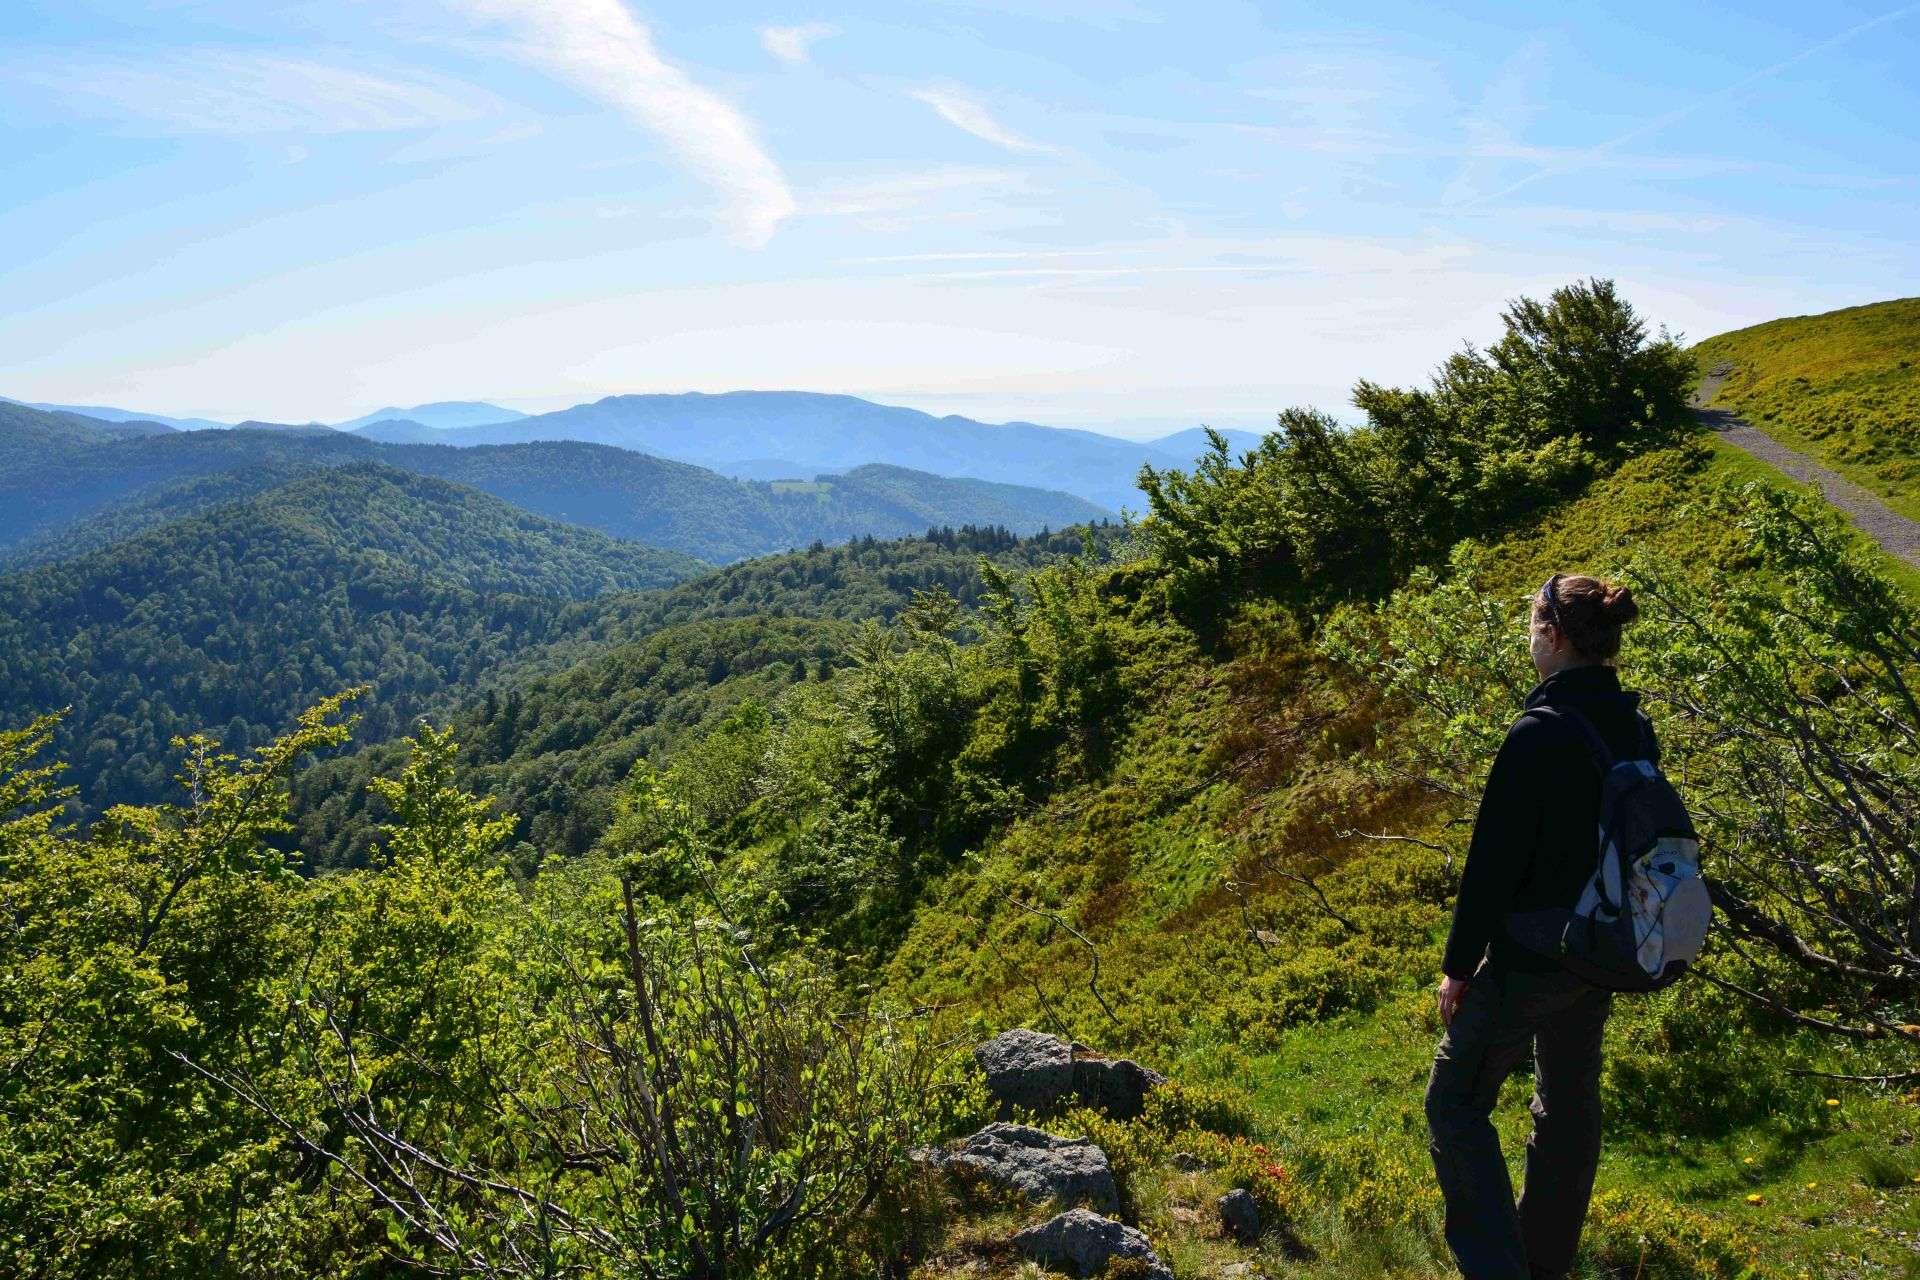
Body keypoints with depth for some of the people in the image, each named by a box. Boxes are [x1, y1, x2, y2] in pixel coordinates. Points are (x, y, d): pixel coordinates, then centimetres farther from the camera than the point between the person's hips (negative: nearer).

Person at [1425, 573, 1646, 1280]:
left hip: (1530, 962, -8)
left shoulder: (1538, 734, -23)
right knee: (1571, 1103, 20)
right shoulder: (1632, 727, 1)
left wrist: (1458, 967, -11)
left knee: (1456, 1102, 5)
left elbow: (1493, 862, -20)